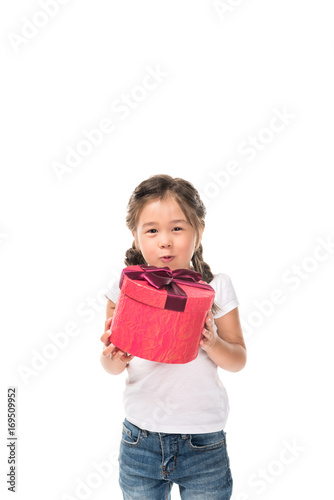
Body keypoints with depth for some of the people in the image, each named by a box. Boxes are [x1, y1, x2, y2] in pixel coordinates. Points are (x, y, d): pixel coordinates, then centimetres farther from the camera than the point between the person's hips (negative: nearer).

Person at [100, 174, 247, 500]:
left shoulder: (216, 288, -7)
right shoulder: (125, 287, -6)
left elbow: (238, 360, -1)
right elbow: (113, 368, 1)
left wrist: (213, 343, -21)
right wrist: (113, 356, -21)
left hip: (204, 444, -1)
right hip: (140, 440, 1)